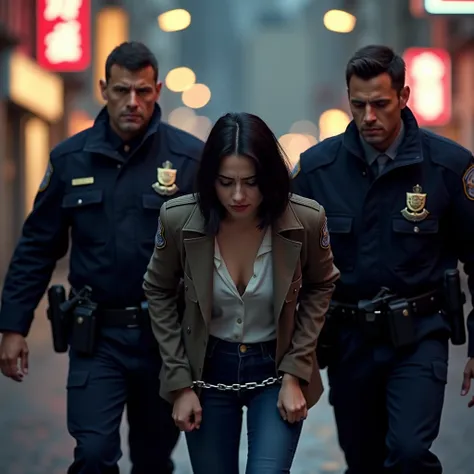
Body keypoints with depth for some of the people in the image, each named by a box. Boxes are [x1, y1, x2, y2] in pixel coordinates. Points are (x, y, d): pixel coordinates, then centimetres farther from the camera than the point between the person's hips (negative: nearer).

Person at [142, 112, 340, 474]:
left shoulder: (306, 220, -18)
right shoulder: (178, 219, -17)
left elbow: (321, 287, 0)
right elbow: (159, 293, -1)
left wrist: (295, 372, -7)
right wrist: (180, 381, -3)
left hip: (277, 367, -1)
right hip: (208, 370, 1)